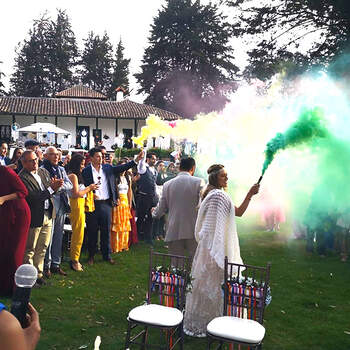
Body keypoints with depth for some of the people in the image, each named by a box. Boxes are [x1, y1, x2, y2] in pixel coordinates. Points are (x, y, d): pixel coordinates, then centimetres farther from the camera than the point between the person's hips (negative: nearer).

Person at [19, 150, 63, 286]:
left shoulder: (44, 172, 9)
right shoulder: (22, 177, -16)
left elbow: (51, 191, 12)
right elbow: (33, 197, -23)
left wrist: (55, 185, -12)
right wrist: (51, 188, -23)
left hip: (48, 216, 7)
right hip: (34, 218, -7)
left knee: (42, 248, 16)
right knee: (30, 250, 6)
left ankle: (39, 274, 29)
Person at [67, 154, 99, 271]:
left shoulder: (75, 175, 16)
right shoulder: (73, 176, -12)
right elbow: (76, 193, -17)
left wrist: (90, 188, 11)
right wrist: (89, 188, -6)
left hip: (80, 205, 10)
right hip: (77, 205, -10)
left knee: (77, 234, 14)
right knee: (78, 234, -3)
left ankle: (74, 259, 22)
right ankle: (75, 261, 5)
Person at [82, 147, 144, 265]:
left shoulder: (108, 168, 7)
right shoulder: (86, 171, -3)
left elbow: (122, 168, 1)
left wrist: (136, 160, -7)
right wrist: (91, 194, -20)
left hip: (106, 204, 3)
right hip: (92, 204, -3)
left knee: (106, 230, 10)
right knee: (92, 231, 7)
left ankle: (107, 255, 21)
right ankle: (91, 256, 20)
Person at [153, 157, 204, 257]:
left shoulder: (168, 184, 4)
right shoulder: (198, 182, -4)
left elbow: (161, 209, 11)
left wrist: (154, 213, 32)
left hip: (174, 232, 2)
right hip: (193, 231, -2)